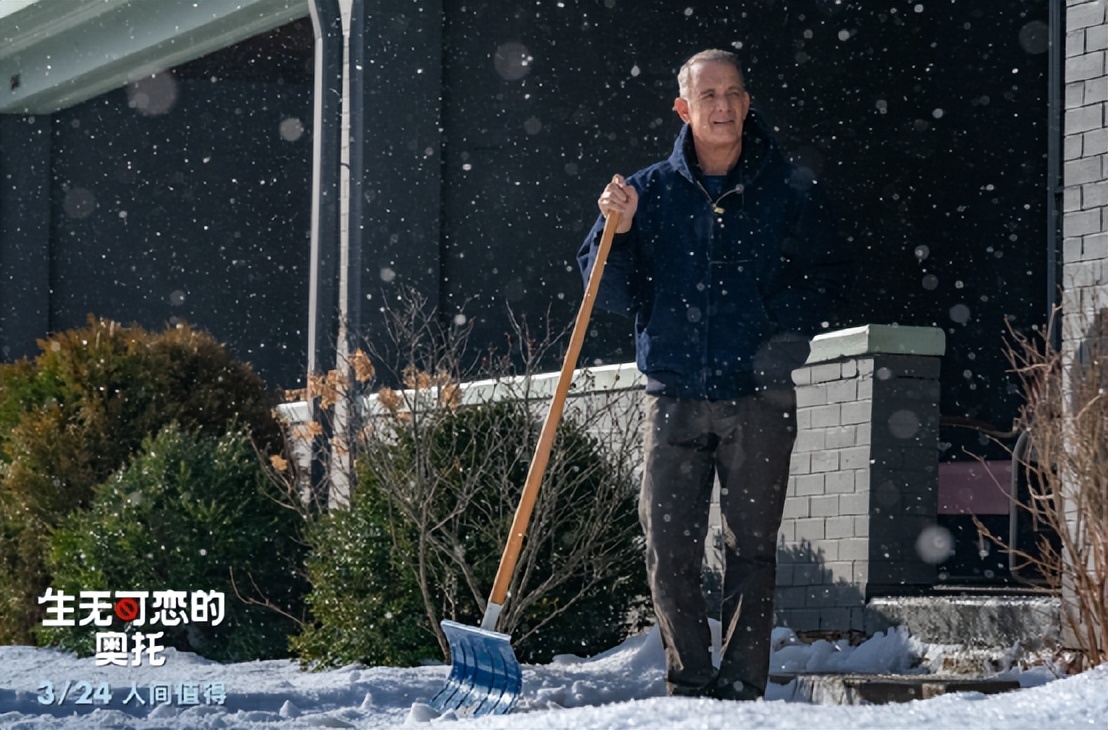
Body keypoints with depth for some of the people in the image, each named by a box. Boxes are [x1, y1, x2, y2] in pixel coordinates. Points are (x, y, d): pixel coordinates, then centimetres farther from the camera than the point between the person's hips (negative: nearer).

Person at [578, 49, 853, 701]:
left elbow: (830, 278, 8)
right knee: (669, 550, -2)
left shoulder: (790, 193, 5)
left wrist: (783, 330, -8)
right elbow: (615, 297, 9)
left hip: (759, 400, -1)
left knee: (752, 548, -1)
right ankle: (690, 683, 9)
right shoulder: (650, 192, 8)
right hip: (675, 398, 1)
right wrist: (617, 232, -8)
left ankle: (742, 685, 3)